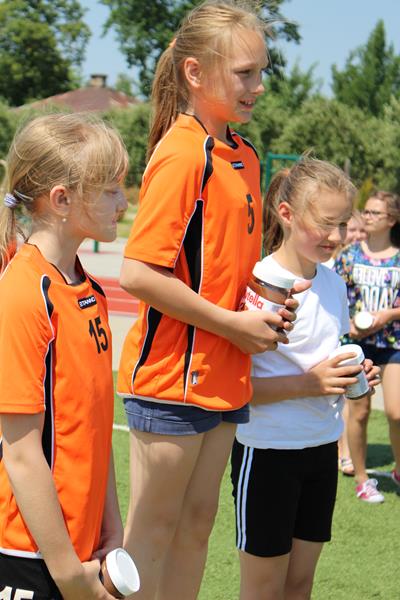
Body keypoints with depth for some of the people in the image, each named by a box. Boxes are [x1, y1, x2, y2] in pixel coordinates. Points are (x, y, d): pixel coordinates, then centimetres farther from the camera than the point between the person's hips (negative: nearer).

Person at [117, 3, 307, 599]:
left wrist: (265, 303, 2)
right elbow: (137, 274, -24)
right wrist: (234, 325, -17)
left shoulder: (243, 154, 9)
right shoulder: (182, 154, -17)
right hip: (172, 375, -8)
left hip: (225, 377, 8)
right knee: (154, 529, 3)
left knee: (197, 522, 15)